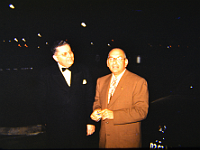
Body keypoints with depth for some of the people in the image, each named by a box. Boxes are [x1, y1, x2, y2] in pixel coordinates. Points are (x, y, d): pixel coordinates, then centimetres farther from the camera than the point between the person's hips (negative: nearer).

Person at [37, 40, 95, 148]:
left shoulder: (83, 71, 1)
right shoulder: (46, 74, -3)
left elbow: (90, 98, 3)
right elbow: (43, 102, 1)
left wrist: (90, 122, 2)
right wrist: (47, 123, -1)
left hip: (80, 127, 2)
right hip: (56, 130, -1)